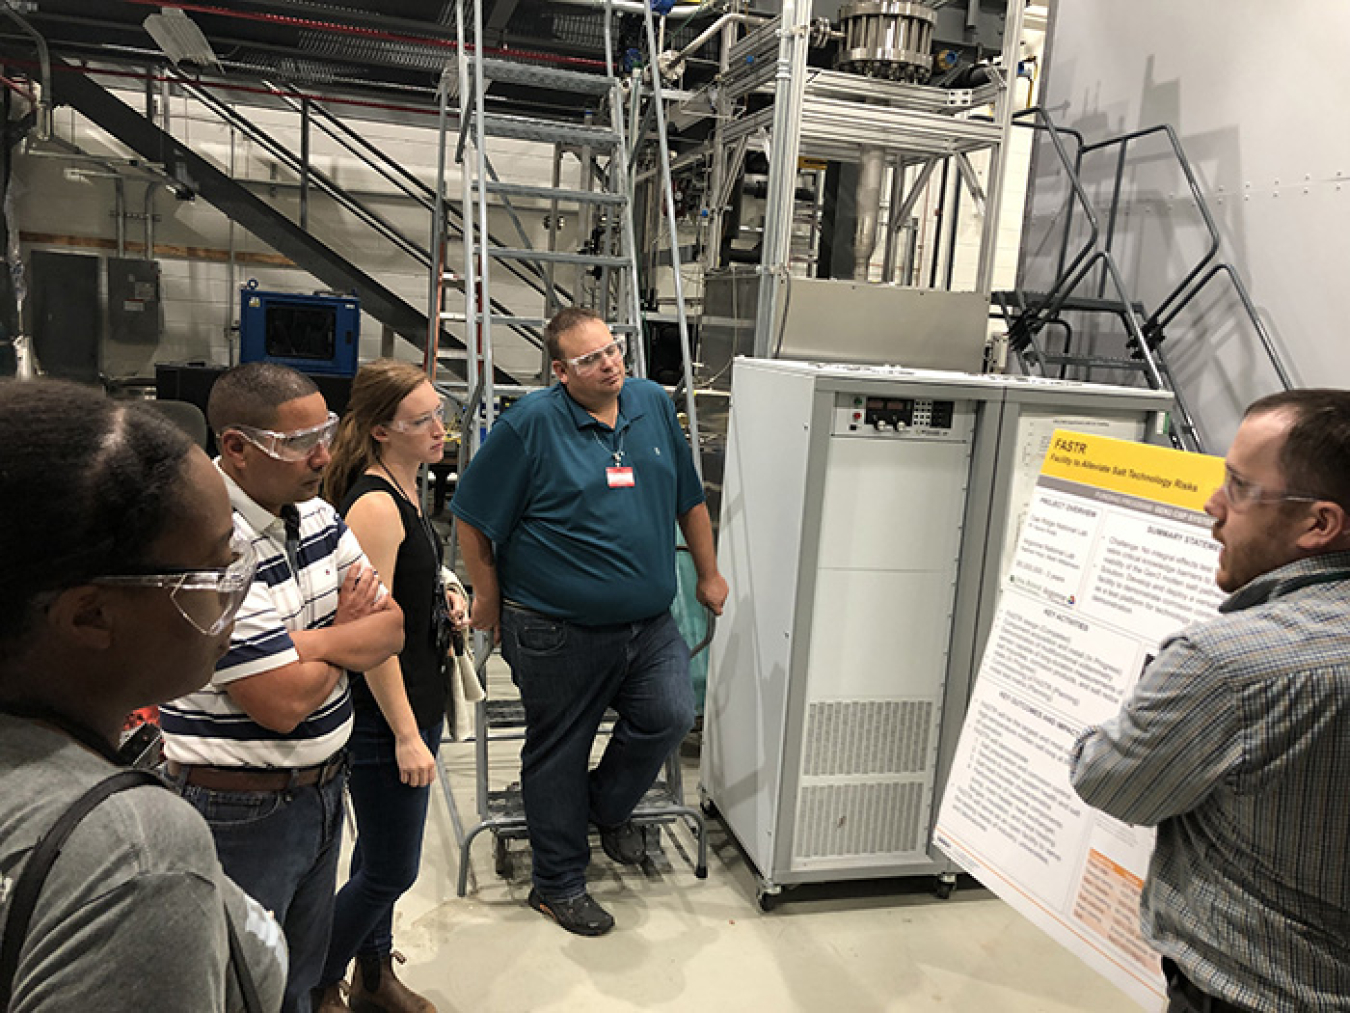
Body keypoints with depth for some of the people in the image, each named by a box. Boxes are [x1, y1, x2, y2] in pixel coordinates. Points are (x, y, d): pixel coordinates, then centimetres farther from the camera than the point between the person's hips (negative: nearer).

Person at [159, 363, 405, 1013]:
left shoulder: (315, 513, 1)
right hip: (242, 807, -7)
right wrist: (346, 632, -9)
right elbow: (284, 702, -28)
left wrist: (307, 641, -20)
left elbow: (391, 629, 0)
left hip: (322, 784, 7)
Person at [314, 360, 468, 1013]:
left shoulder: (402, 490, 8)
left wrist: (443, 599, 4)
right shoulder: (374, 505, -22)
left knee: (381, 853, 23)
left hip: (416, 701, 9)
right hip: (384, 715, -9)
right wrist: (406, 735, -21)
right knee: (391, 870, 5)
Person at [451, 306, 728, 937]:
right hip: (557, 631, -4)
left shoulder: (654, 405, 6)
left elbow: (689, 499, 16)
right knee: (558, 752, 7)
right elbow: (473, 518, -4)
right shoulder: (531, 425, -10)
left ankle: (608, 805, 22)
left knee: (670, 715, -11)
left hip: (649, 623, 4)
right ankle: (558, 884, 29)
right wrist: (487, 597, 1)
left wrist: (708, 575, 19)